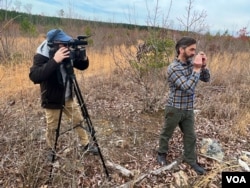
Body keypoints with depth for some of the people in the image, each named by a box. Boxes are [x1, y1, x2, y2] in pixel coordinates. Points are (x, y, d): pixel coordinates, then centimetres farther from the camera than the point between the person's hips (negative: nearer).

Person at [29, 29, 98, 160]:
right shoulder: (41, 57, -23)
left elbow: (82, 67, 2)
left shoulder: (67, 53, -7)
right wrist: (54, 61, -46)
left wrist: (83, 58, -22)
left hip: (68, 97, 5)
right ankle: (52, 150, 39)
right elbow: (34, 77, -40)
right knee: (52, 128, 13)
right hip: (52, 101, -5)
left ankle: (86, 145, 35)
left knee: (79, 121, 16)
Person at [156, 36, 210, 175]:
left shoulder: (191, 63, 0)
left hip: (188, 109, 6)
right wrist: (197, 69, -26)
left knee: (190, 136, 16)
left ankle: (191, 160, 35)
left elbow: (206, 79, 6)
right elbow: (188, 88, -28)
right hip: (174, 109, -6)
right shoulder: (173, 68, -22)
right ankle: (162, 154, 40)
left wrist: (203, 66, -11)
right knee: (166, 134, 15)